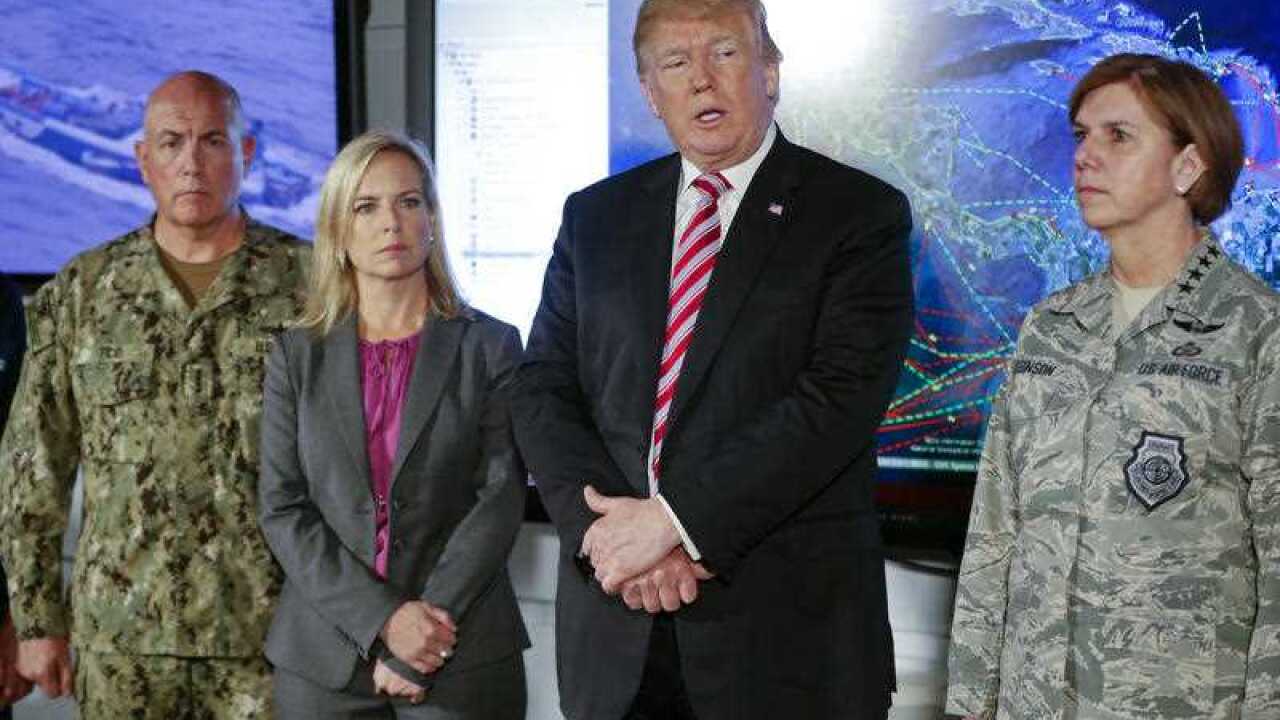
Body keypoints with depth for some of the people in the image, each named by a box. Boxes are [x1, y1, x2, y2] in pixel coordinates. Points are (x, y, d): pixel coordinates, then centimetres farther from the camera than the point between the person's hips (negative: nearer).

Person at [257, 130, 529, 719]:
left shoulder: (491, 346, 2)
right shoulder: (297, 356, 6)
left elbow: (500, 499, -5)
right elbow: (282, 510, 0)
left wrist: (417, 646, -12)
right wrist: (383, 619, -13)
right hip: (324, 658, 1)